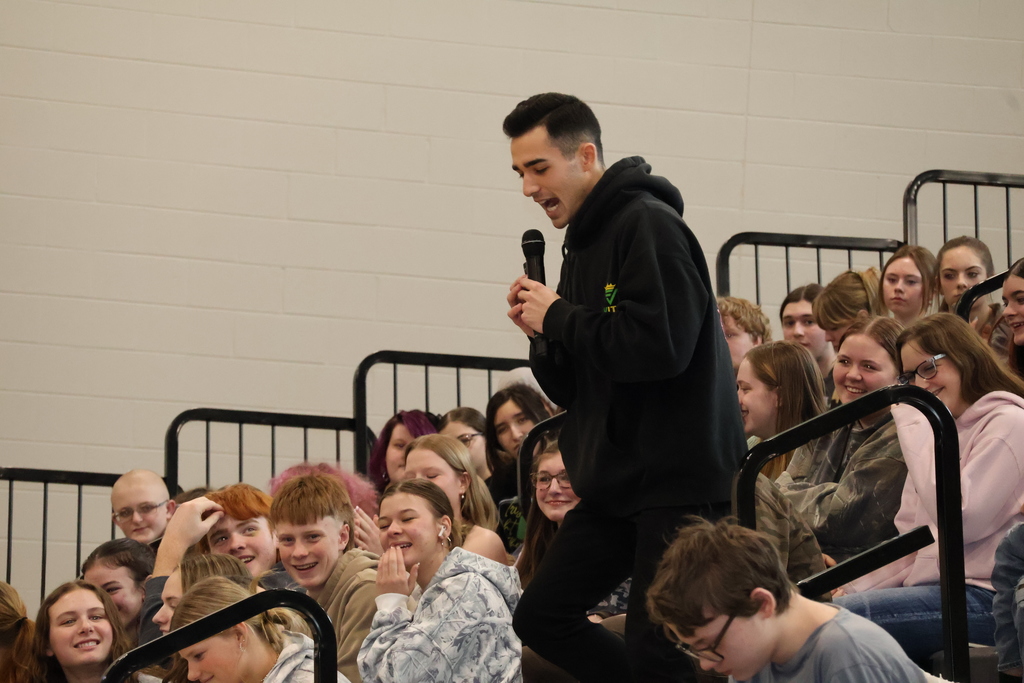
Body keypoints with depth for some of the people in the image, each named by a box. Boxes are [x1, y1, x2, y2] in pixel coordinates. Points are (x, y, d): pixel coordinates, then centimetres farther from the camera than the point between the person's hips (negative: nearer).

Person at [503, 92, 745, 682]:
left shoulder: (649, 225, -12)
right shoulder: (583, 243, 17)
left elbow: (660, 346, -25)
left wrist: (559, 319, -12)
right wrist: (543, 335, -1)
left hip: (681, 482, -10)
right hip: (618, 484, 10)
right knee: (542, 617, 8)